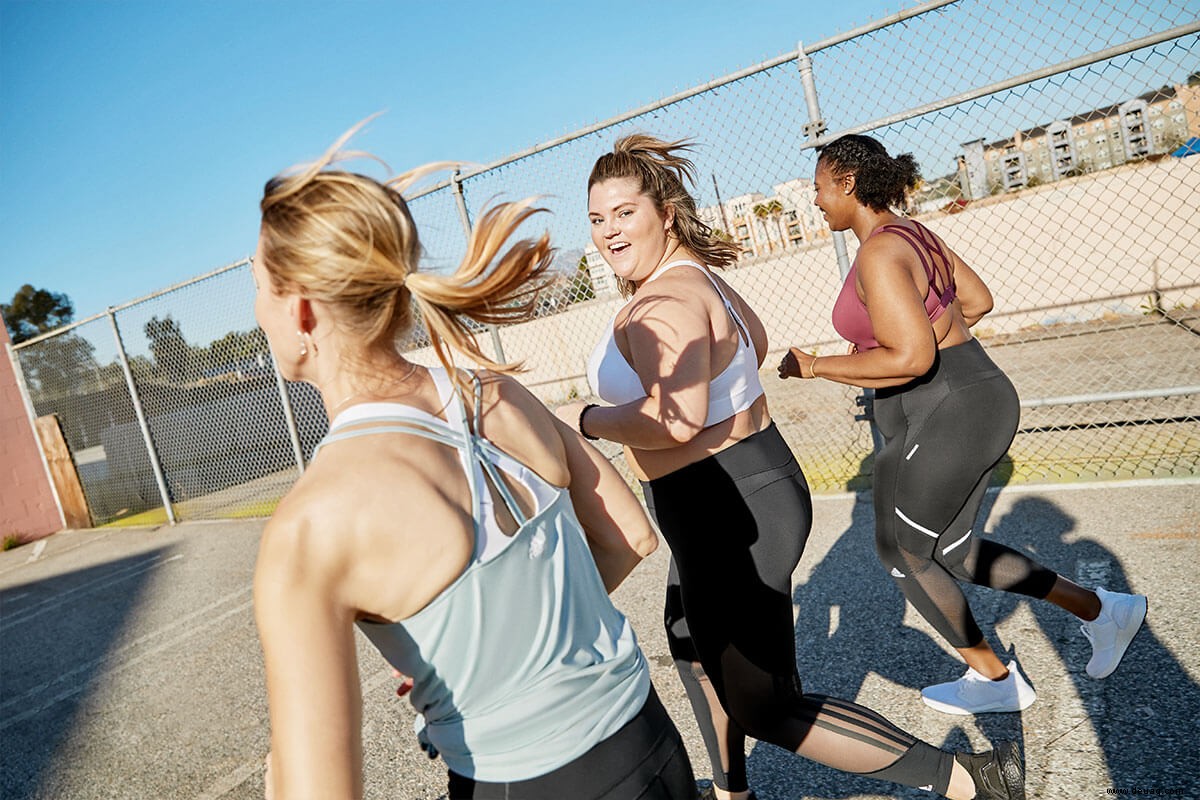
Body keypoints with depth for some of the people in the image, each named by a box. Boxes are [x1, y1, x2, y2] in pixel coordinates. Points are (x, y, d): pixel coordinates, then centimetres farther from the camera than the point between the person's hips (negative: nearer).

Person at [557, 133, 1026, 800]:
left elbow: (675, 422, -36)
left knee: (765, 709, 3)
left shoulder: (665, 302, -23)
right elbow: (755, 339, 26)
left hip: (731, 516, -11)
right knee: (691, 640, 30)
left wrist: (583, 418, -21)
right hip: (747, 493, 11)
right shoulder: (691, 272, 9)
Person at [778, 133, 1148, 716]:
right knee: (951, 552, 22)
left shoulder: (879, 253, -19)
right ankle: (1098, 609, 25)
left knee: (902, 552, 12)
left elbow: (911, 358, -26)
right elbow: (977, 301, 19)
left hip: (942, 422, -10)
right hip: (975, 403, 10)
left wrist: (816, 367, -16)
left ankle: (995, 679, 29)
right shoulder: (913, 232, 10)